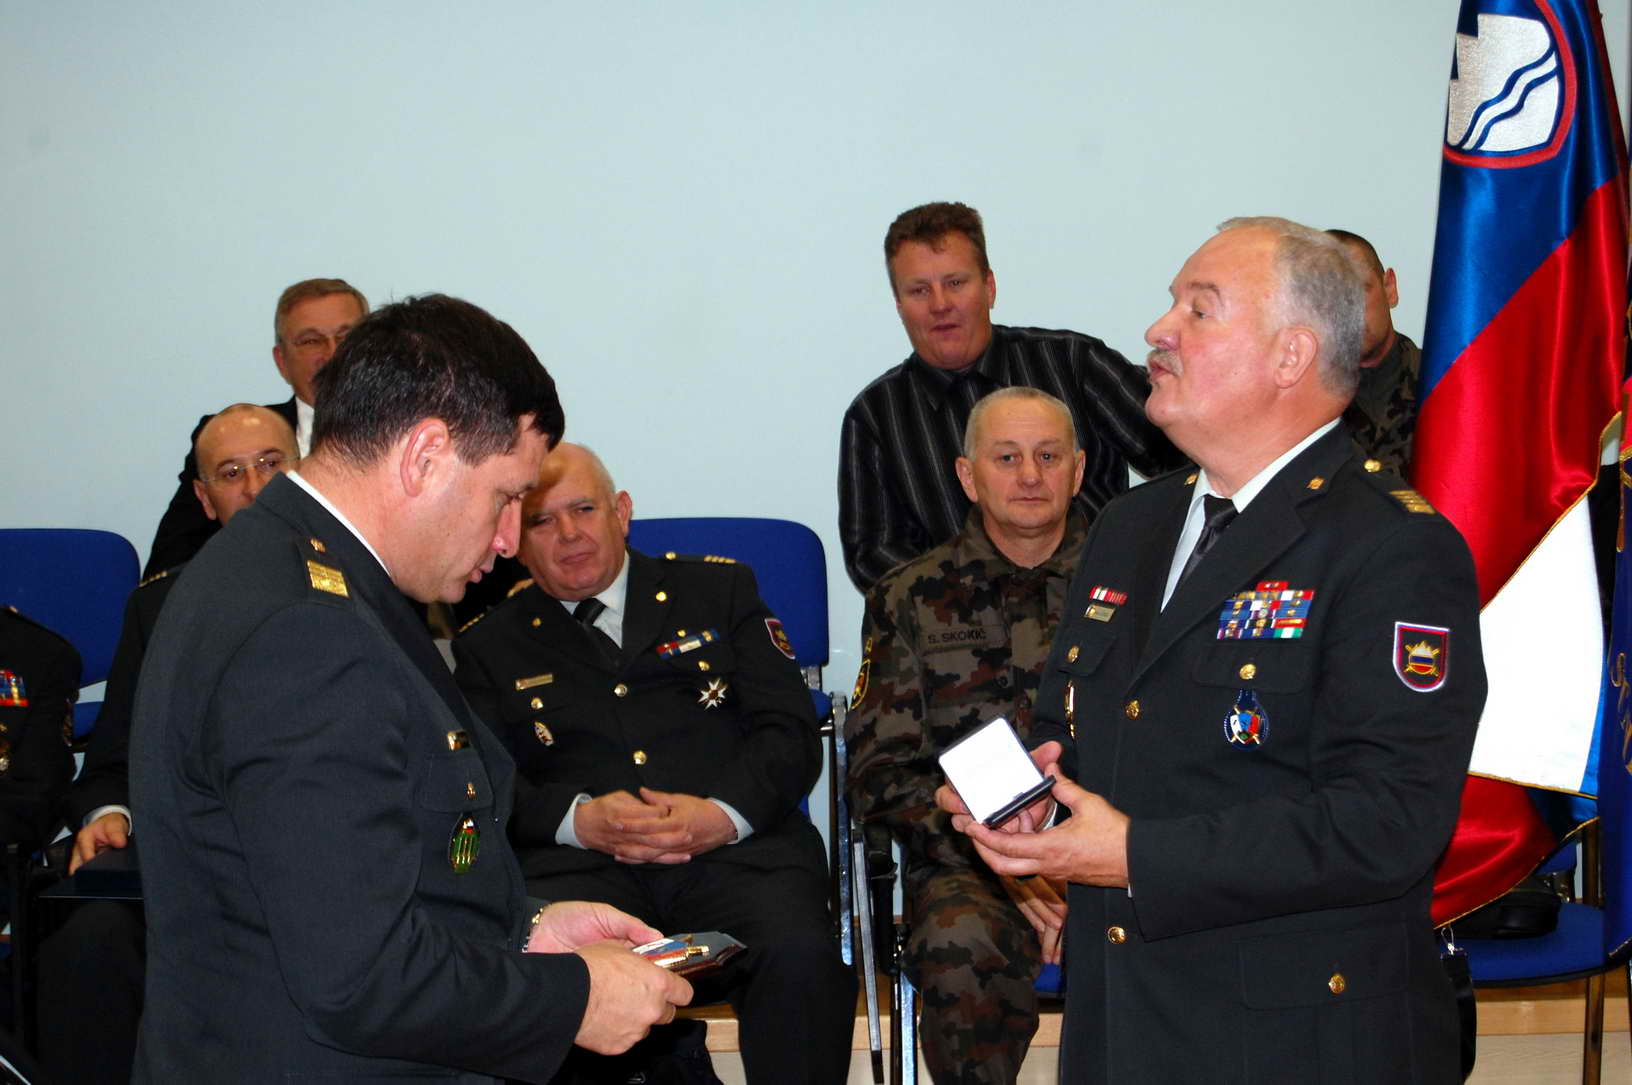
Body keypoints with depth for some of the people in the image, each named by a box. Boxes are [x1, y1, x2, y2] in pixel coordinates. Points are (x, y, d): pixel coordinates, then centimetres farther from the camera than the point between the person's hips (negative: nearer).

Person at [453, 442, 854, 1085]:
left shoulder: (719, 590, 20)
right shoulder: (490, 645, 21)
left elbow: (790, 731, 10)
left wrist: (723, 813, -10)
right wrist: (579, 818, -12)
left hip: (739, 847, 0)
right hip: (579, 865, 0)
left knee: (800, 957, -32)